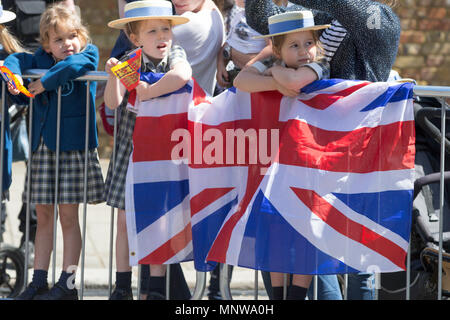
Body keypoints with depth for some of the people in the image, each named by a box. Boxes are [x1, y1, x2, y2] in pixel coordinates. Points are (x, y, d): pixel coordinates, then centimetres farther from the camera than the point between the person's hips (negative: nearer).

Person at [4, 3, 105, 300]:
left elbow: (73, 65, -25)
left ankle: (67, 284, 4)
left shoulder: (88, 56, -5)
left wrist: (44, 82, -21)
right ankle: (39, 282, 14)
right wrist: (13, 74, -12)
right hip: (43, 147, 5)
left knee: (68, 216, -2)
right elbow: (16, 59, 9)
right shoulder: (42, 59, 10)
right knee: (43, 216, 9)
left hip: (73, 146, -5)